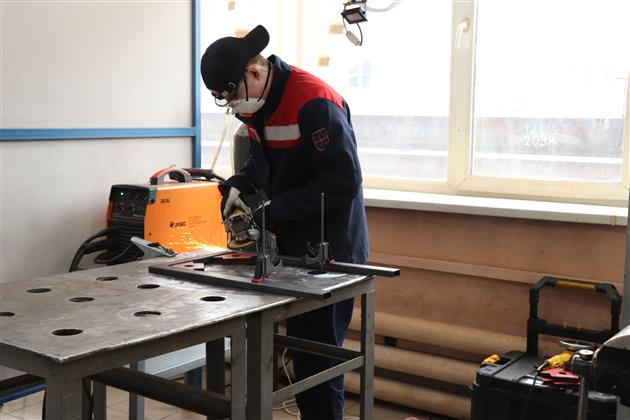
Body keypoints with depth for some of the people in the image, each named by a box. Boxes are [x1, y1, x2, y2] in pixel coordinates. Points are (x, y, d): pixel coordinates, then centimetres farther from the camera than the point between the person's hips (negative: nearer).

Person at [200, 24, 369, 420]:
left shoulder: (315, 102, -23)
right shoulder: (259, 103, 6)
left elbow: (343, 182, -25)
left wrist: (275, 213, -22)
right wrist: (239, 185, 0)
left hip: (330, 249, -9)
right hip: (291, 245, 9)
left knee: (319, 350, -2)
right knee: (299, 341, 16)